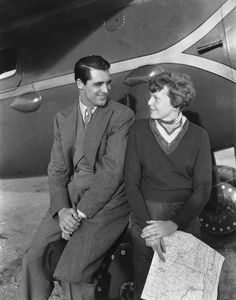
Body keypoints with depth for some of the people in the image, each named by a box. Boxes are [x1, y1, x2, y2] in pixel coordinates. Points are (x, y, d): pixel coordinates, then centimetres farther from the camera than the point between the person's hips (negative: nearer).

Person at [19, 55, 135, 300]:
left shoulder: (122, 116, -5)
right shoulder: (62, 118, 12)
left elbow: (113, 170, -12)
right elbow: (57, 169, 7)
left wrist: (80, 212, -14)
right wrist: (61, 210, -9)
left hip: (107, 202, -4)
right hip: (68, 199, 5)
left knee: (71, 271, -17)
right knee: (33, 259, -3)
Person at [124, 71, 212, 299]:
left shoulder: (199, 137, -2)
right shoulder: (139, 131, -2)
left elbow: (202, 189, -6)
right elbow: (131, 182, -6)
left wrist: (173, 224, -18)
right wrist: (146, 224, -17)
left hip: (184, 220, 0)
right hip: (144, 217, 0)